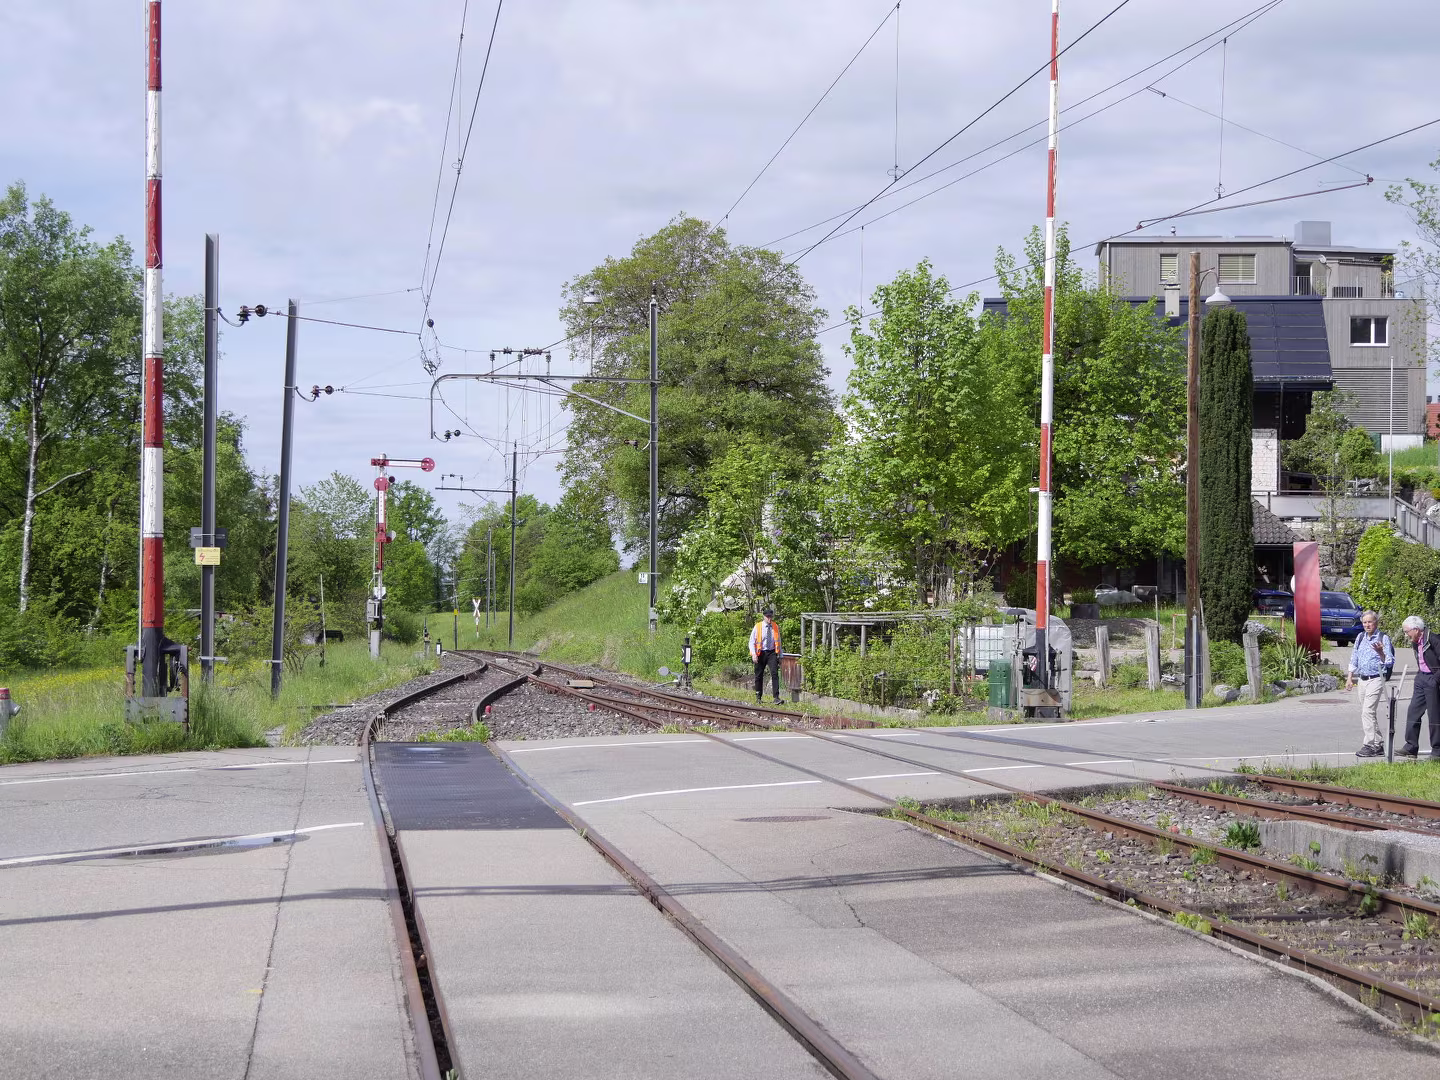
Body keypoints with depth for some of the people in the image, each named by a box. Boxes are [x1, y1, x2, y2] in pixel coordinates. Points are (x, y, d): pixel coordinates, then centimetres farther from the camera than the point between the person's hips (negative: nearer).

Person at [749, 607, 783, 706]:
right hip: (761, 653, -1)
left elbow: (778, 641, 17)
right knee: (759, 675, 7)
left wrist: (780, 655, 16)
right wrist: (754, 654, -15)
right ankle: (758, 697, 23)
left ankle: (776, 697, -20)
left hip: (772, 653, 1)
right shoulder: (757, 627, -2)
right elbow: (752, 642, -1)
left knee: (775, 674, -15)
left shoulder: (775, 627, 7)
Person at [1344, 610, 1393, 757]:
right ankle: (1378, 744, 16)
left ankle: (1370, 745, -16)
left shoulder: (1383, 639, -6)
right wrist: (1349, 678, 15)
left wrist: (1381, 652, -27)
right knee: (1370, 713, 9)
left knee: (1368, 711, -16)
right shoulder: (1360, 637, 12)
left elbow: (1390, 662, -9)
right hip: (1362, 679, 7)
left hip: (1376, 679, -7)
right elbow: (1354, 659, 20)